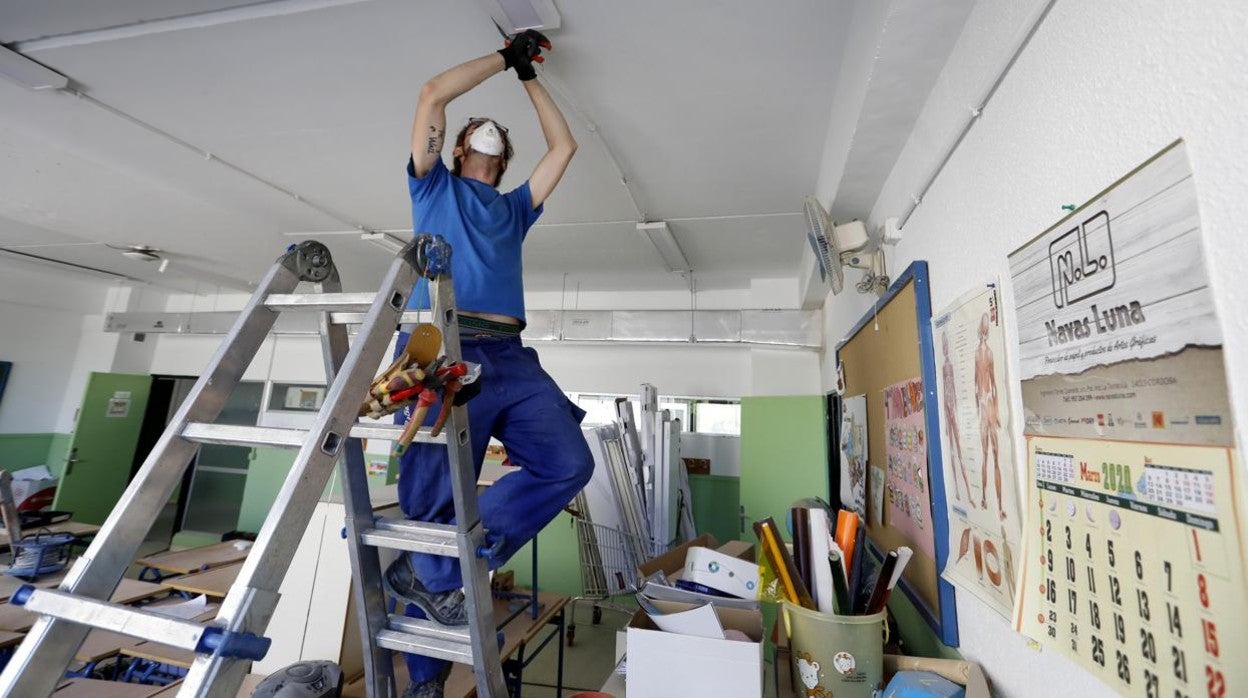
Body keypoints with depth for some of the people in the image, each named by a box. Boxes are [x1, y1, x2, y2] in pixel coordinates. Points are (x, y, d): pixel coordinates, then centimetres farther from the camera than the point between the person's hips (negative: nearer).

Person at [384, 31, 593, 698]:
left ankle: (432, 568, -6)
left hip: (510, 355, 4)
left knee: (568, 462, -17)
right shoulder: (434, 186, 22)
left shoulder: (513, 208, 32)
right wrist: (504, 56, 24)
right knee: (434, 499, -4)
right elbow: (432, 93, 13)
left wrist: (530, 77, 40)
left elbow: (564, 146, 33)